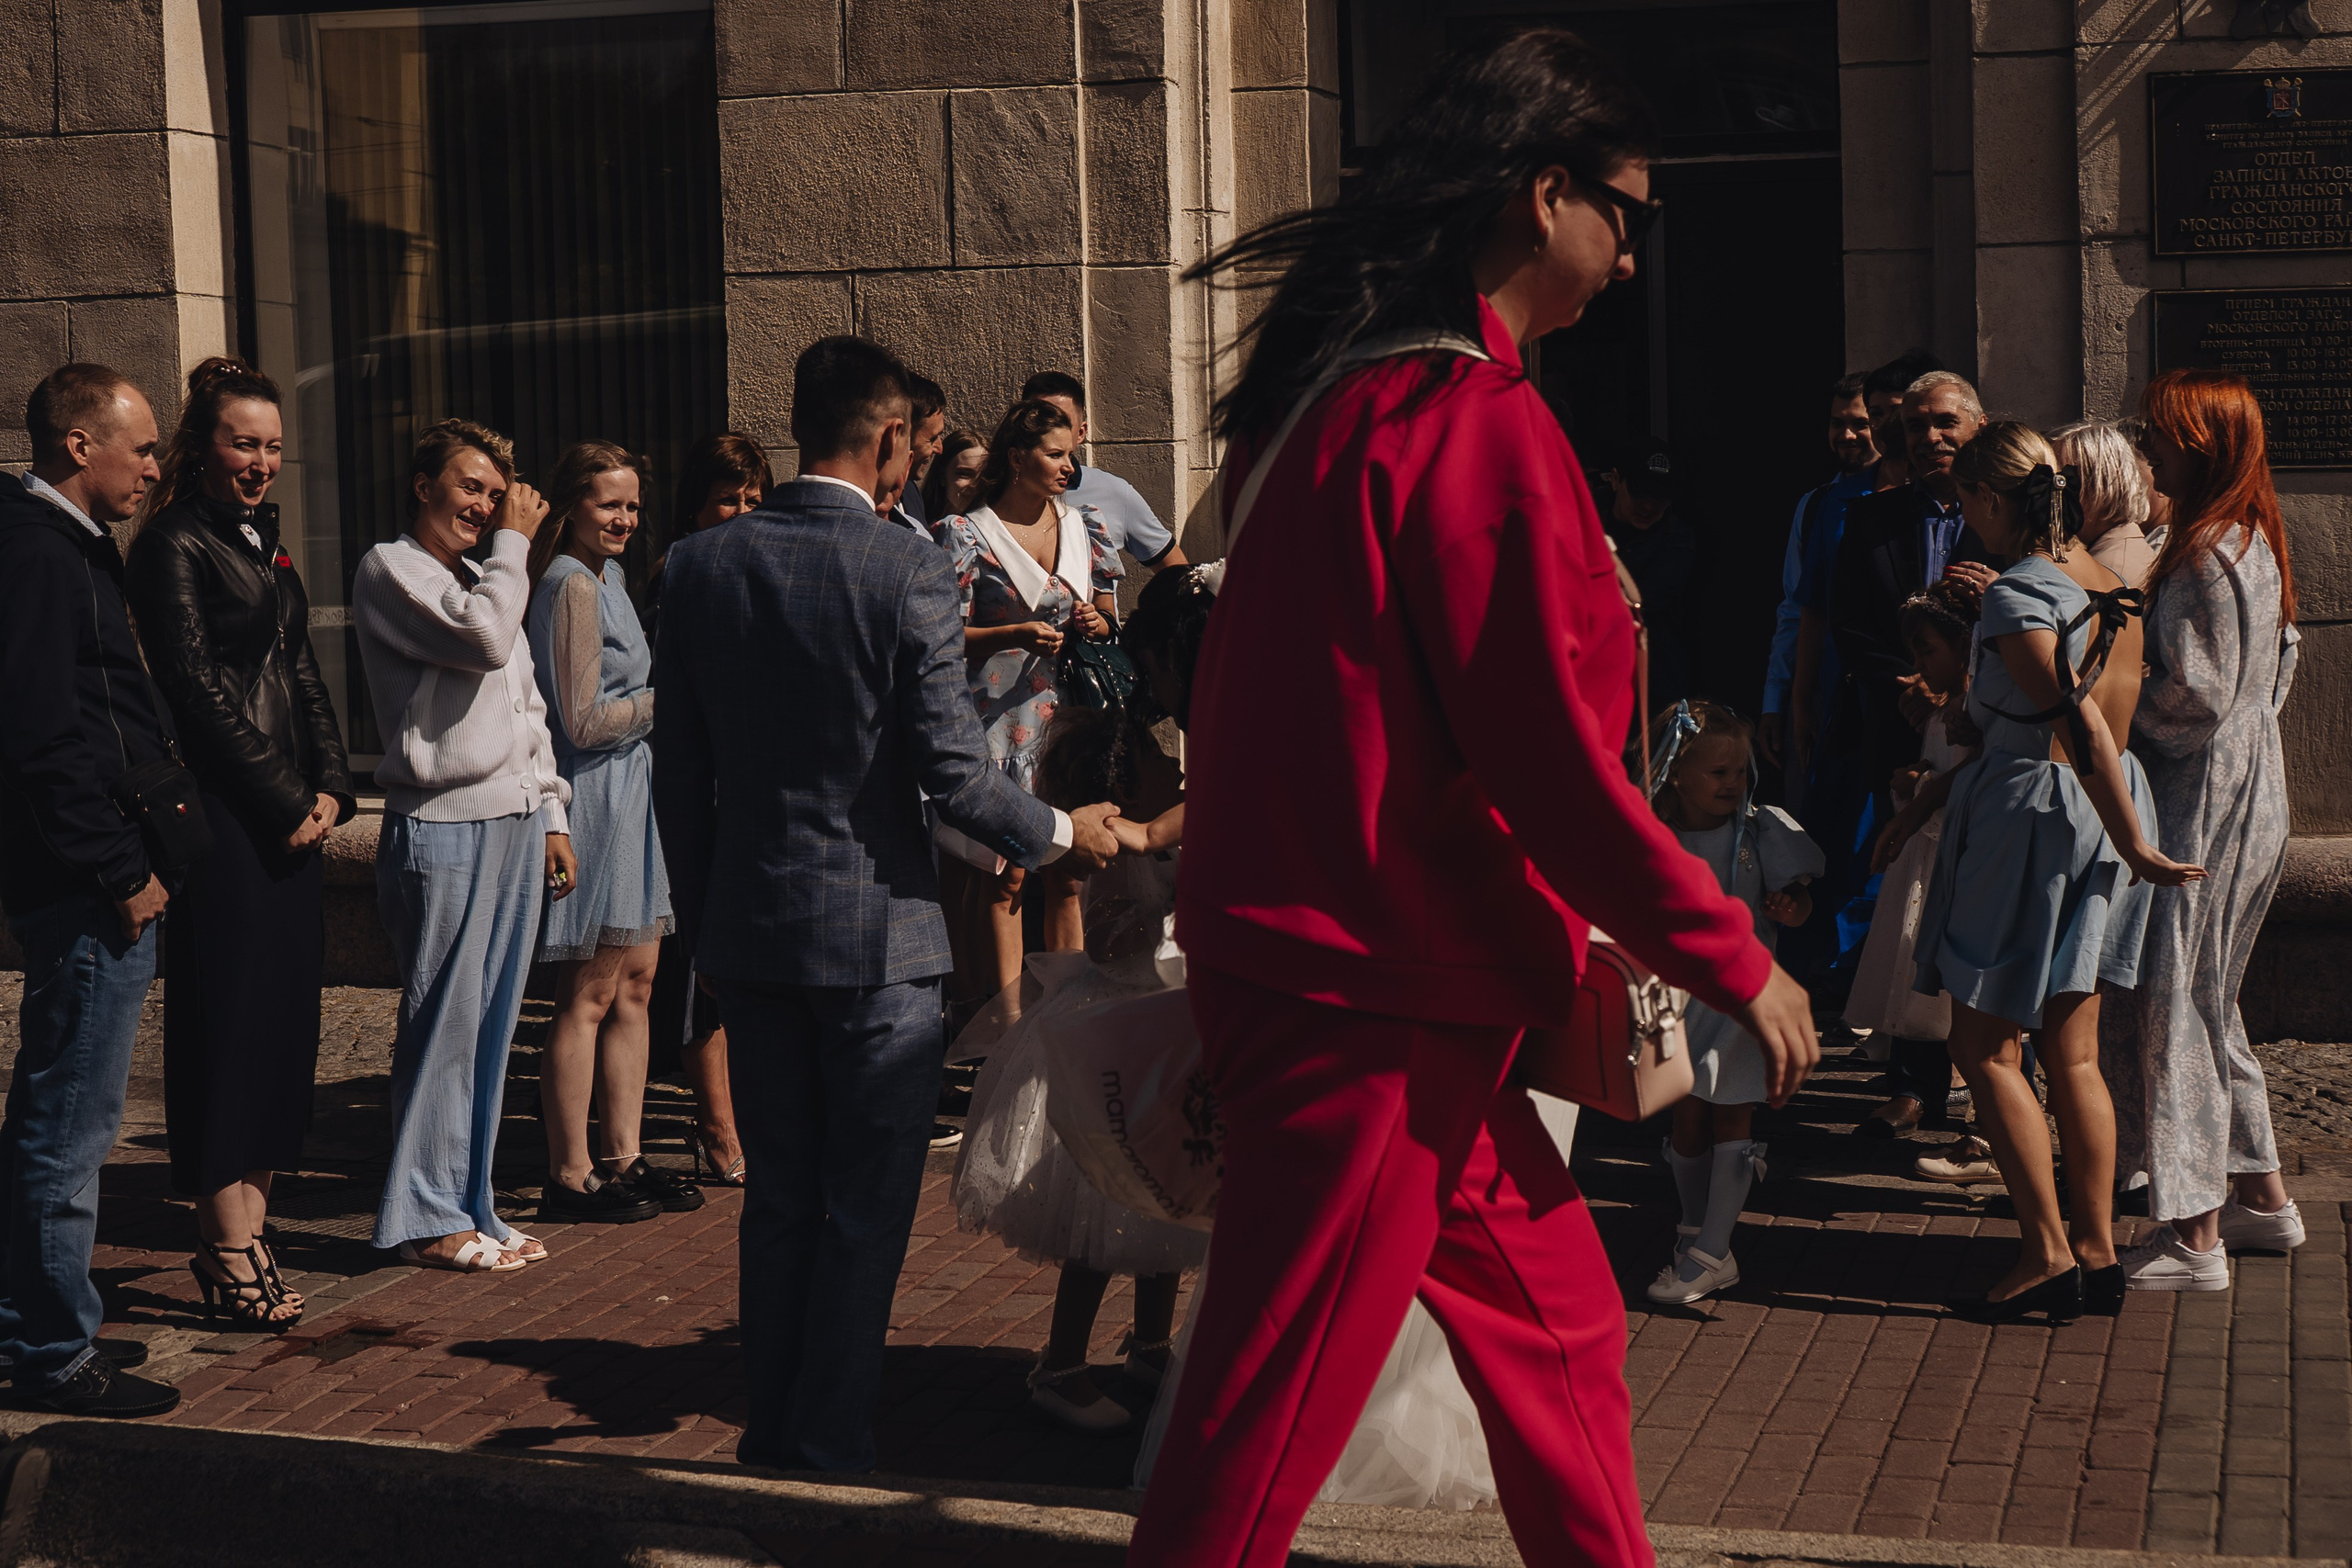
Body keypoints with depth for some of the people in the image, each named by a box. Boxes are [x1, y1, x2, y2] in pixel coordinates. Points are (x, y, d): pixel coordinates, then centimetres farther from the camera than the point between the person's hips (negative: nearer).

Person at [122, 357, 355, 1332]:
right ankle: (228, 1253, 1)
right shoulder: (175, 547, -7)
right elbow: (196, 691, -12)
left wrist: (331, 786, 5)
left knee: (282, 1020, 9)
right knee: (226, 1022, -5)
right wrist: (285, 801, -11)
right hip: (222, 816, -8)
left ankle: (240, 1233, 16)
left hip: (292, 817, 8)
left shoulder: (264, 546, 18)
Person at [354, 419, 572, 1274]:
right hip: (442, 826, -8)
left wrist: (552, 814, 17)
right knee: (444, 1026, -5)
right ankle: (425, 1217, 4)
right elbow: (481, 640, -20)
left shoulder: (484, 579, 22)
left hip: (516, 821, 8)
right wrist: (515, 543, -8)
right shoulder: (389, 570, -4)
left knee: (490, 1025, 9)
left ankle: (469, 1203, 16)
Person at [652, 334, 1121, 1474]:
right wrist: (1063, 833, 3)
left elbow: (678, 769, 6)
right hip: (877, 930, -5)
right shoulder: (908, 570, -14)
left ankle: (772, 1426, 23)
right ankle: (828, 1443, 10)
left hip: (747, 924, 5)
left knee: (779, 1199, 16)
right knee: (865, 1209, 5)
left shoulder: (702, 565, 1)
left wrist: (699, 918, 16)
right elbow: (953, 773, -15)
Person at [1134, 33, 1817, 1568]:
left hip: (1340, 962, 10)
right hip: (1375, 996, -10)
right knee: (1272, 1428, -2)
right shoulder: (1476, 423, -18)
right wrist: (1735, 959, -8)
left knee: (1554, 1322, 19)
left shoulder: (1338, 387, 12)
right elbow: (1547, 761, -20)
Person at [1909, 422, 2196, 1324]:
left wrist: (2135, 846, -19)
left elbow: (2081, 725, -22)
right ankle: (2097, 1253, 15)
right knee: (2072, 1052, 12)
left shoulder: (2015, 599, -17)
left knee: (1984, 1046, 0)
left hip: (2031, 817, -9)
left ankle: (2048, 1254, 0)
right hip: (2086, 817, 9)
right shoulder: (2091, 581, 8)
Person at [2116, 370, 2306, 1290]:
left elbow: (2194, 697, -22)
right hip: (2251, 790, 10)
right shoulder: (2256, 542, 11)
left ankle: (2193, 1236, -1)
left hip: (2204, 806, -10)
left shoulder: (2207, 556, -19)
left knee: (2175, 1006, -5)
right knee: (2209, 1003, 18)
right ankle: (2260, 1193, 26)